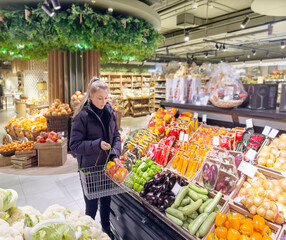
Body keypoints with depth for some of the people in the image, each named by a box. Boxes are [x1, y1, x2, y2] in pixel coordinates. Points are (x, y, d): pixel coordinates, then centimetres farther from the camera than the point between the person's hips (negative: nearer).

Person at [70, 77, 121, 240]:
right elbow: (74, 144, -14)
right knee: (92, 206, 10)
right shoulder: (82, 116, -15)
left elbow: (116, 136, 8)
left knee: (106, 202, 21)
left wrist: (115, 154, -8)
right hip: (90, 168, -5)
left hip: (107, 165, 5)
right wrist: (97, 145, -26)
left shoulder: (110, 112, 0)